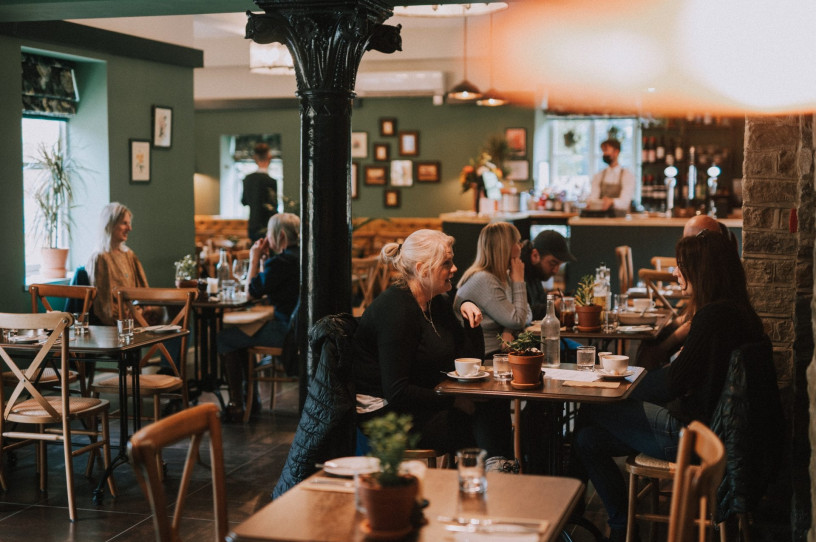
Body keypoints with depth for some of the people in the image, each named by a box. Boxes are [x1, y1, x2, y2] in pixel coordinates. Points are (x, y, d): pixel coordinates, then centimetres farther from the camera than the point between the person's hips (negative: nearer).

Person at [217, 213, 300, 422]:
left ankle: (236, 405, 2)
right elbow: (266, 287, 18)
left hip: (286, 330, -11)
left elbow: (251, 292, -12)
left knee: (224, 339, -2)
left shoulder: (282, 261, -20)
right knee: (240, 334, 27)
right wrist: (265, 259, 10)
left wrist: (254, 259, -3)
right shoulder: (298, 255, 12)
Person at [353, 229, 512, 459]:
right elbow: (397, 392, -23)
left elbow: (471, 359, 12)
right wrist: (454, 401, -20)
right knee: (489, 422, -22)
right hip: (385, 412, -9)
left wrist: (469, 312, -2)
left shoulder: (438, 302, 8)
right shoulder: (397, 310, -19)